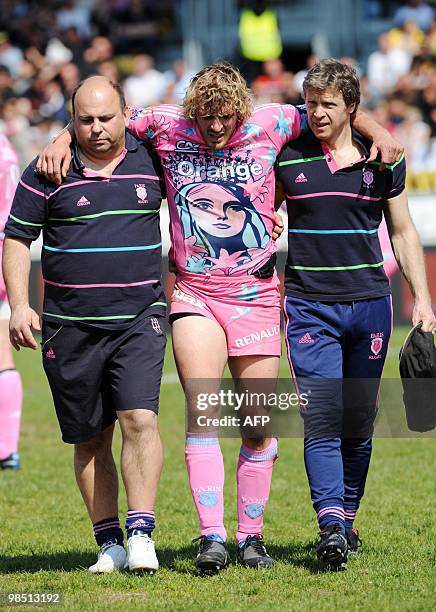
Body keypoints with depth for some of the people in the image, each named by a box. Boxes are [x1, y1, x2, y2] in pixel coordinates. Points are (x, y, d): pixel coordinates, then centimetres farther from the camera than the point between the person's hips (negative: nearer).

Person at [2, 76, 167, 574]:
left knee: (139, 418, -18)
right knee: (89, 440, 5)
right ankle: (109, 543, 14)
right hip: (69, 328, 1)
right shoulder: (48, 173, 1)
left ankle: (141, 534, -16)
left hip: (139, 322, 0)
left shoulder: (150, 161, 5)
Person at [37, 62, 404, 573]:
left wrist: (376, 132, -2)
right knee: (202, 411, -17)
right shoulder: (168, 126, -1)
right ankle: (211, 537, -19)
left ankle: (251, 536, 17)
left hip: (255, 295, 1)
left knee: (258, 427, 4)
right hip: (194, 295, -1)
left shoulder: (268, 125, -2)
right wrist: (62, 141, -4)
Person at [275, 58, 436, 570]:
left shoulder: (382, 160, 4)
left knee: (359, 422, 6)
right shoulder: (286, 158, 1)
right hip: (309, 307, -2)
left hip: (369, 303, 2)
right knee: (321, 418, -13)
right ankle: (330, 527, -20)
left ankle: (348, 517, 19)